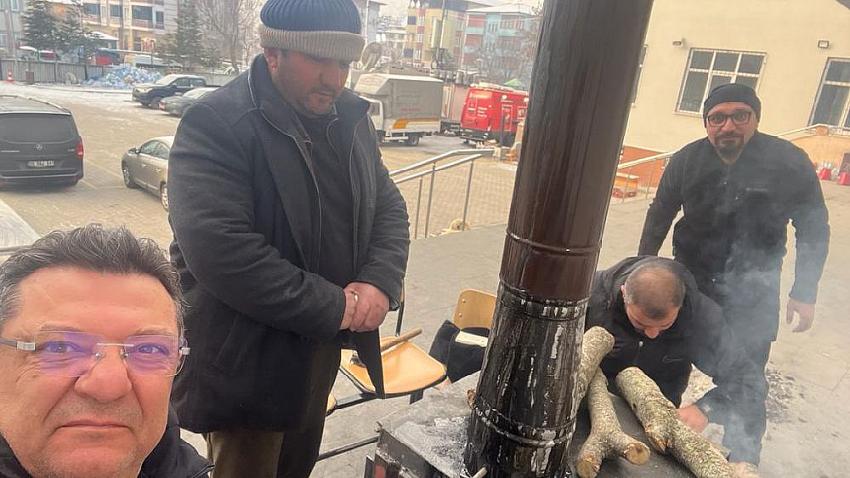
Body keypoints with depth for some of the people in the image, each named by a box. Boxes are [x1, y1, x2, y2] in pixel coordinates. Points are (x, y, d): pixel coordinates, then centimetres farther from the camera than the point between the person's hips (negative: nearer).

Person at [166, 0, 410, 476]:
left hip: (324, 347, 6)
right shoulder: (215, 124, -19)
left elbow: (389, 206, 7)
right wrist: (334, 306, -23)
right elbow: (219, 251, -29)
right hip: (249, 359, -6)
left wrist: (380, 282, -13)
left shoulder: (352, 117, 2)